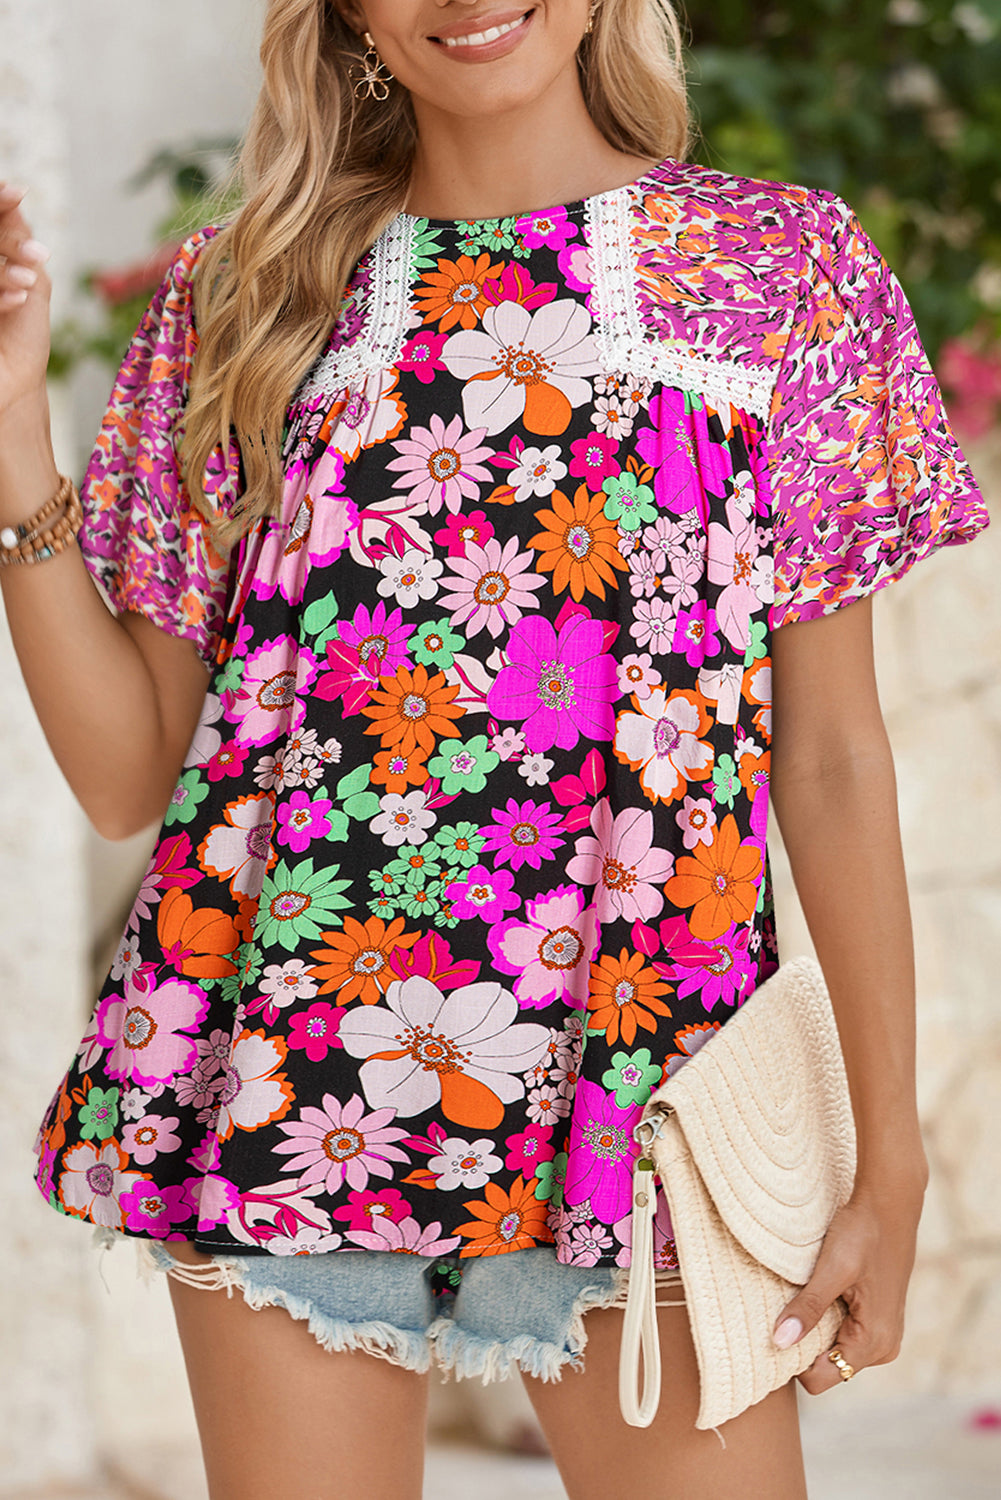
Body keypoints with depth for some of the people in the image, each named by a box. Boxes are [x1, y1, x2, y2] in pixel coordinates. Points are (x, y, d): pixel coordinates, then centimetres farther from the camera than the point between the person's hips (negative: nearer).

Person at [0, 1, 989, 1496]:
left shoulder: (788, 265, 4)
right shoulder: (241, 299, 6)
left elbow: (832, 756, 4)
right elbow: (125, 771, 4)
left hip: (636, 1092, 0)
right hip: (287, 1088, 1)